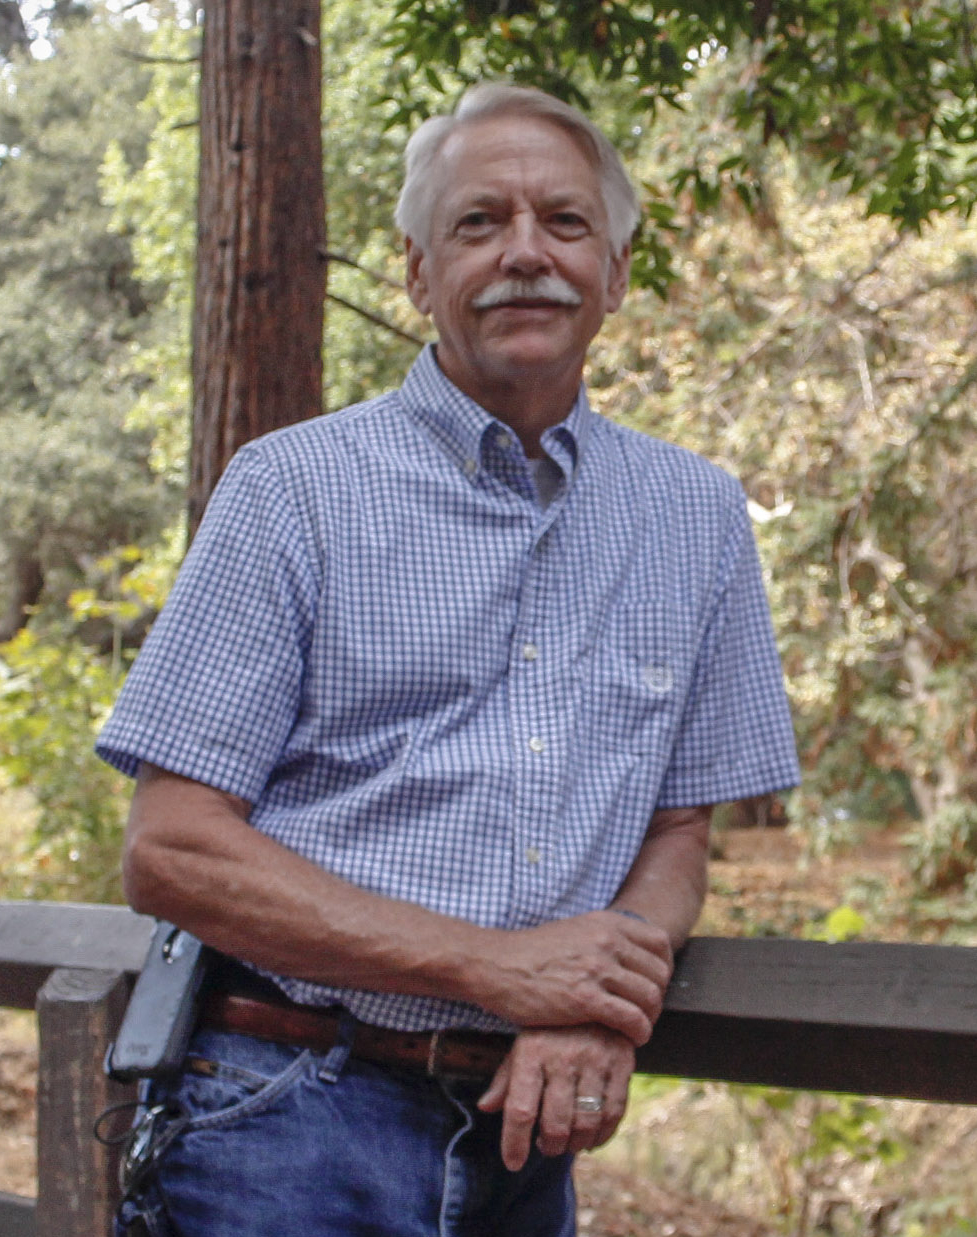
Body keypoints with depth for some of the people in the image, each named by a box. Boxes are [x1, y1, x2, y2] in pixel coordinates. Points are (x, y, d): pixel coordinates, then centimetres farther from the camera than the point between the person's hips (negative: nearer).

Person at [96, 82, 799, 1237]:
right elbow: (170, 851, -9)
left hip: (525, 1134, 4)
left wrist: (601, 1010, -10)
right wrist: (494, 965, -16)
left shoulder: (698, 515, 8)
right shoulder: (294, 488, -4)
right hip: (296, 1132, -3)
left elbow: (678, 830, 12)